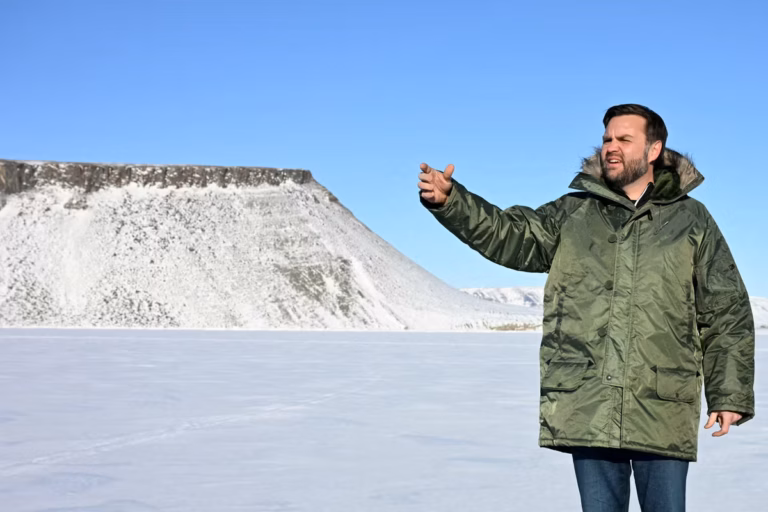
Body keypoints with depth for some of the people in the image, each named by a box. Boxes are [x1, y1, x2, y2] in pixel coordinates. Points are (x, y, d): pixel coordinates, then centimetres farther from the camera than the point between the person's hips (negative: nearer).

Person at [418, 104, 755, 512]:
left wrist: (730, 396, 1)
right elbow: (508, 234, 0)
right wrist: (448, 201, -16)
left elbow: (727, 315, 7)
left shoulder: (691, 220, 8)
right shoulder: (573, 214, 12)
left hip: (664, 411, -1)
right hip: (588, 409, 2)